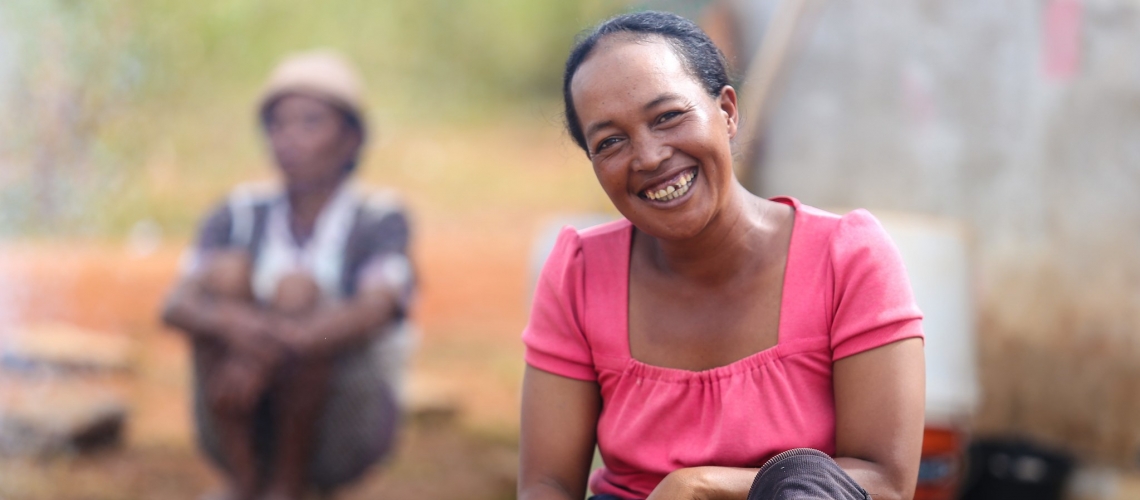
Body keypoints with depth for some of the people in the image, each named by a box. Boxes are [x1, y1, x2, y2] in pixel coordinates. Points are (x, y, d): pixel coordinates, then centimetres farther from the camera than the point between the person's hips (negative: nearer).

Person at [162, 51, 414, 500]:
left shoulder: (379, 219, -6)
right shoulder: (243, 214, 2)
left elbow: (375, 311, -26)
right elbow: (176, 305, -13)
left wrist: (278, 345, -43)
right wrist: (232, 324, -38)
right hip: (249, 428, 3)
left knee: (296, 291, -26)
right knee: (228, 270, -19)